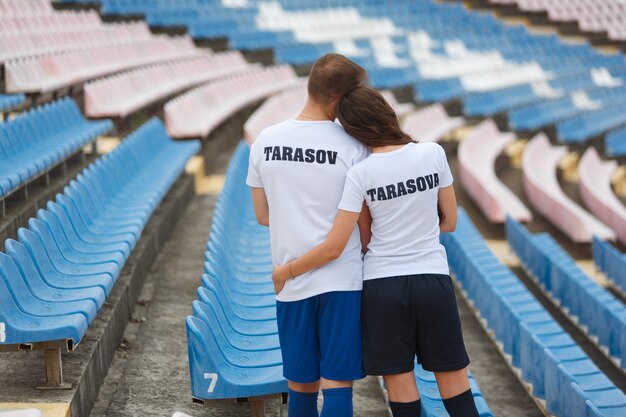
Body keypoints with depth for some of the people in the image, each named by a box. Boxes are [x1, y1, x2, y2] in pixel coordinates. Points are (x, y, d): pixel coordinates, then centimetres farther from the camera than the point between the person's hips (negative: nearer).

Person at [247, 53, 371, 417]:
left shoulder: (266, 141, 3)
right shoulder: (354, 148, -10)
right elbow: (365, 228, -3)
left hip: (290, 282, 4)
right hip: (341, 281, -4)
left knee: (301, 385, 14)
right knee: (337, 384, -2)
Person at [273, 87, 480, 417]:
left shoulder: (361, 173, -11)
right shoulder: (433, 154, -4)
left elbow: (334, 248, -11)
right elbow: (449, 222, 6)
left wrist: (285, 271, 2)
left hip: (382, 283, -2)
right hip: (433, 278, 2)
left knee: (400, 382, 6)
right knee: (452, 375, 11)